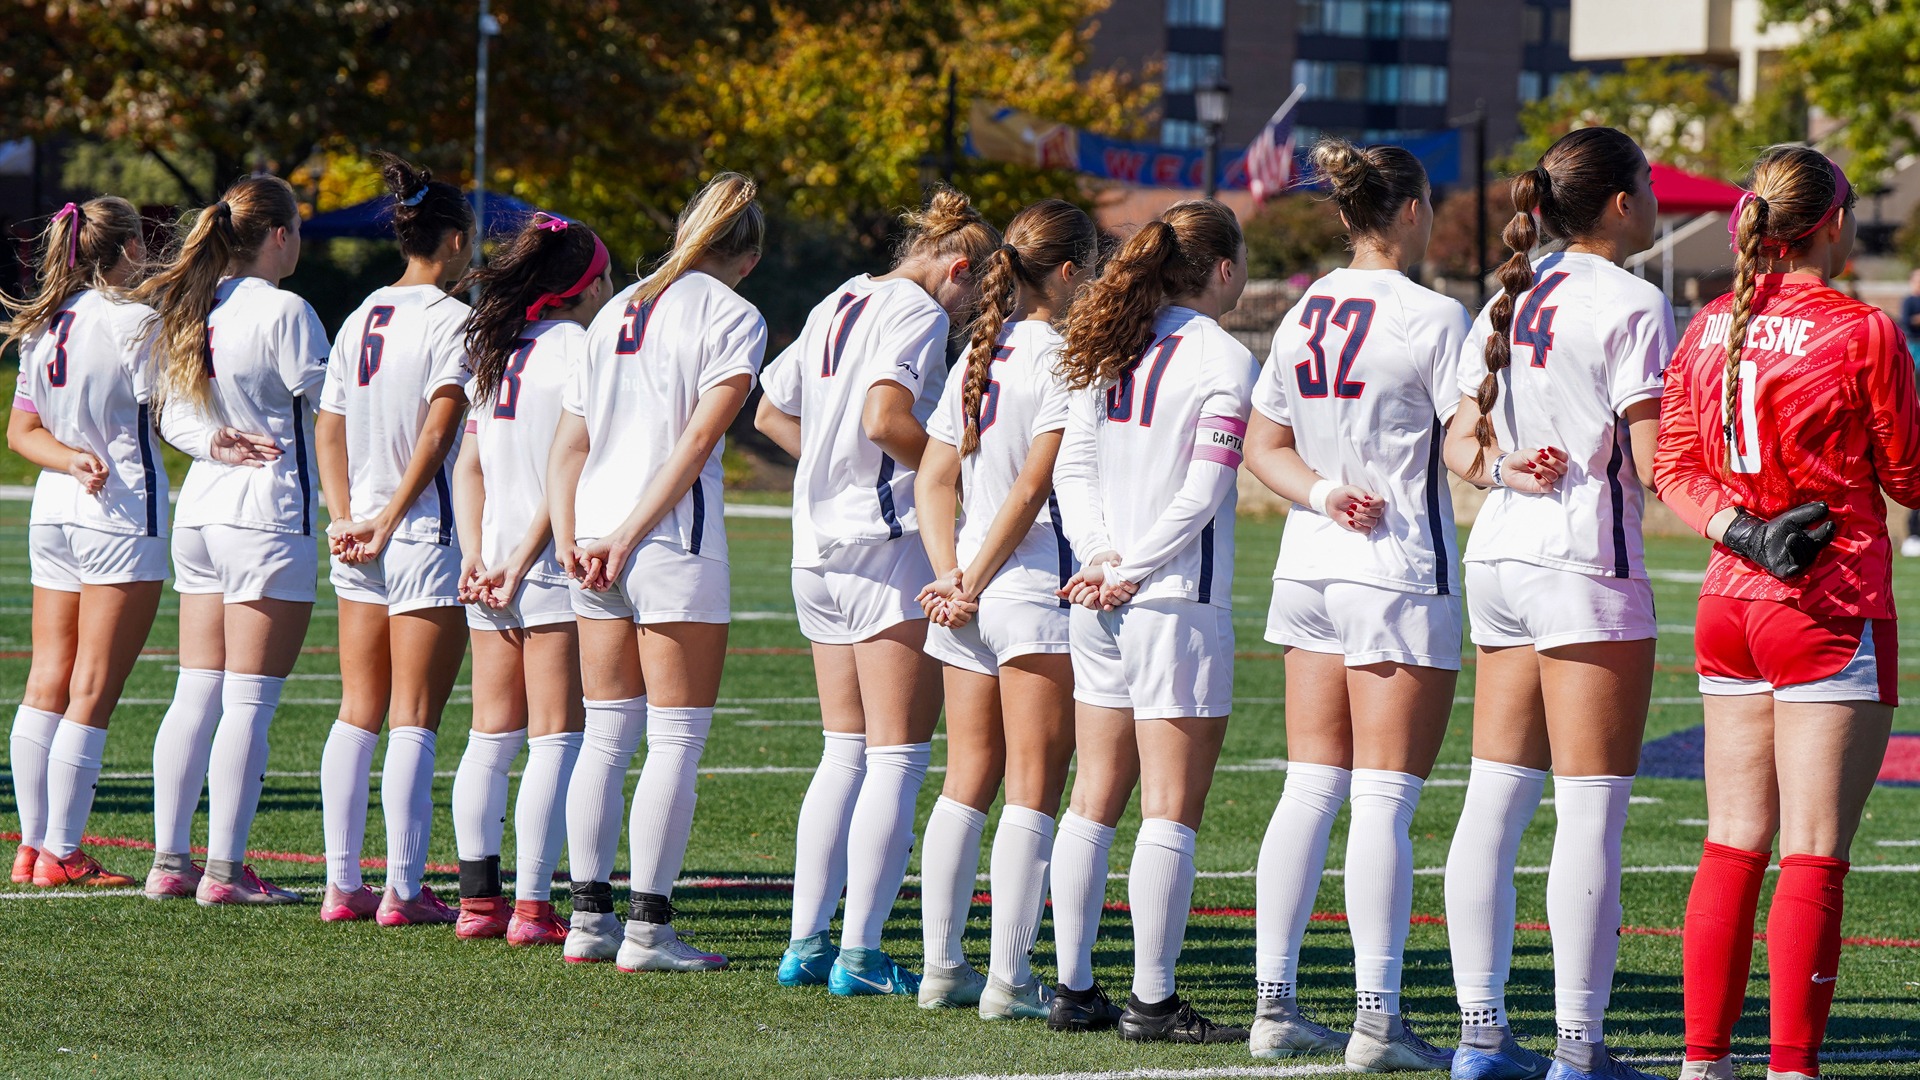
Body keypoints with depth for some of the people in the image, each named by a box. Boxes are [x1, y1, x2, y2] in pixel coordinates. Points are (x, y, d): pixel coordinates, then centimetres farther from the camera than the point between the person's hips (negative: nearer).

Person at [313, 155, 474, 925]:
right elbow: (436, 434, -16)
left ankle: (343, 882, 8)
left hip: (359, 541, 7)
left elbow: (329, 429, 11)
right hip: (427, 536, -6)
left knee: (358, 712, 9)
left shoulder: (361, 318, 11)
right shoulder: (451, 320, -10)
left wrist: (346, 516, 4)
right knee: (414, 719, -4)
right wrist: (389, 520, -11)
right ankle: (403, 889, -4)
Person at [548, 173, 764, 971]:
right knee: (676, 738, -1)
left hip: (596, 534, 6)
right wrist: (630, 535, -12)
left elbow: (569, 441, 11)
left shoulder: (617, 312, 16)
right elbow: (697, 440, -12)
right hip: (676, 545, -6)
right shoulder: (733, 318, -3)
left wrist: (569, 538, 3)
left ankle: (590, 918, 13)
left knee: (607, 734, 12)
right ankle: (648, 927, -3)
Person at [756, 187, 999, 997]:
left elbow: (771, 413, 23)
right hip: (889, 546, -8)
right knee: (897, 757, -4)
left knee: (845, 751, 14)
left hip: (818, 549, 9)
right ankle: (859, 954, -7)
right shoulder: (917, 312, -10)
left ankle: (806, 941, 11)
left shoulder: (837, 306, 16)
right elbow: (885, 418, -24)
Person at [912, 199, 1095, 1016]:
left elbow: (934, 480, 9)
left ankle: (941, 966, 14)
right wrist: (973, 585, -7)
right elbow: (1032, 490, -15)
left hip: (971, 598, 7)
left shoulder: (978, 355, 11)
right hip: (1039, 589, -7)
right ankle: (1009, 979, -5)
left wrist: (951, 575, 2)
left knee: (966, 782, 12)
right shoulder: (1061, 359, -11)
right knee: (1033, 790, -3)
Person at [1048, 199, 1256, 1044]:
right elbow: (1200, 494, -15)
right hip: (1180, 603, -7)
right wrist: (1129, 571, -8)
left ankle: (1073, 989, 14)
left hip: (1097, 599, 7)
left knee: (1095, 799, 11)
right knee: (1171, 809, -3)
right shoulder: (1223, 360, -10)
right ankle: (1152, 1000, -2)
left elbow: (1071, 465, 9)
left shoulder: (1115, 348, 10)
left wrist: (1102, 555, -1)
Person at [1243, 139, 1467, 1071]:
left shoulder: (1306, 314, 9)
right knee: (1384, 799, -5)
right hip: (1401, 574, -6)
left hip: (1308, 568, 6)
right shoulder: (1432, 318, -11)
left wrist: (1325, 493, 0)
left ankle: (1274, 1004, 8)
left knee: (1309, 788, 9)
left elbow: (1264, 444, 12)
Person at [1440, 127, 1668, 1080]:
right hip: (1588, 570, -8)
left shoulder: (1508, 301, 14)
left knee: (1495, 802, 8)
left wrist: (1510, 470, -3)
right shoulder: (1630, 305, -10)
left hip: (1499, 559, 8)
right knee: (1592, 811, -6)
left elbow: (1460, 443, 14)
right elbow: (1651, 460, -14)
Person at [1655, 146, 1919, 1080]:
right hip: (1833, 610, -6)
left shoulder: (1711, 329, 7)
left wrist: (1740, 530, -5)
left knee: (1735, 844, 11)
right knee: (1813, 857, -4)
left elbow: (1674, 469, 7)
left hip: (1729, 604, 6)